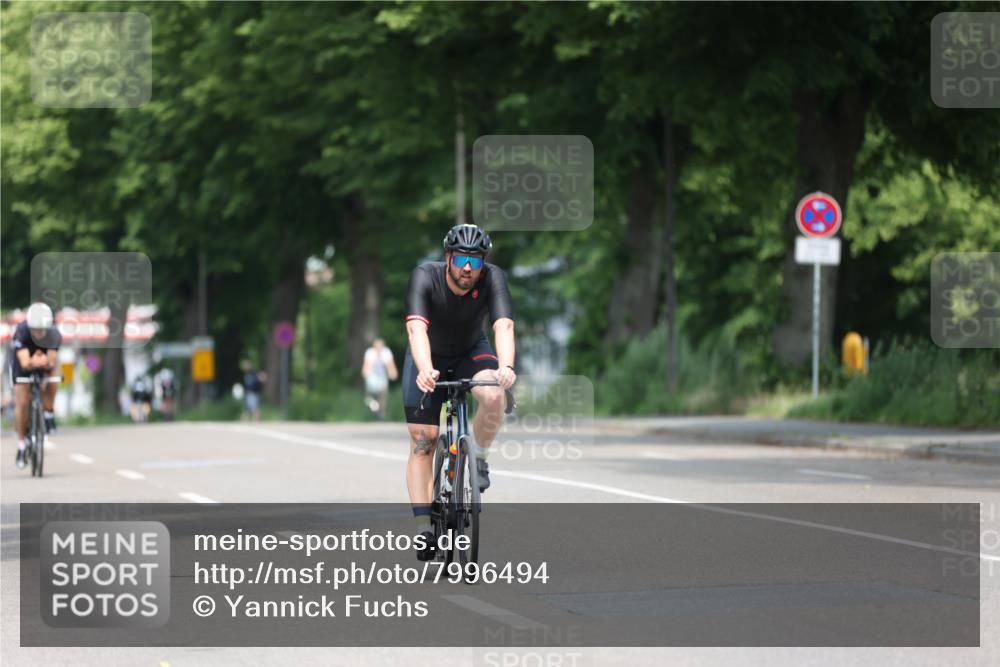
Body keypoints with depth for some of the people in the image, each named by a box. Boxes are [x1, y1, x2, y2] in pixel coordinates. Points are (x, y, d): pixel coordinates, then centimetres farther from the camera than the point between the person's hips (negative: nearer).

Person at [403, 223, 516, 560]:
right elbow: (417, 328, -43)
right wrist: (425, 370, -61)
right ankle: (423, 526, -2)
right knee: (422, 439, -8)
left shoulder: (493, 278, -26)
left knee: (493, 396, -32)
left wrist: (506, 367, -59)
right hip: (429, 358, -1)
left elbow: (504, 327, -39)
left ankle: (478, 459, -6)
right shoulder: (425, 277, -29)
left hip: (472, 352, 1)